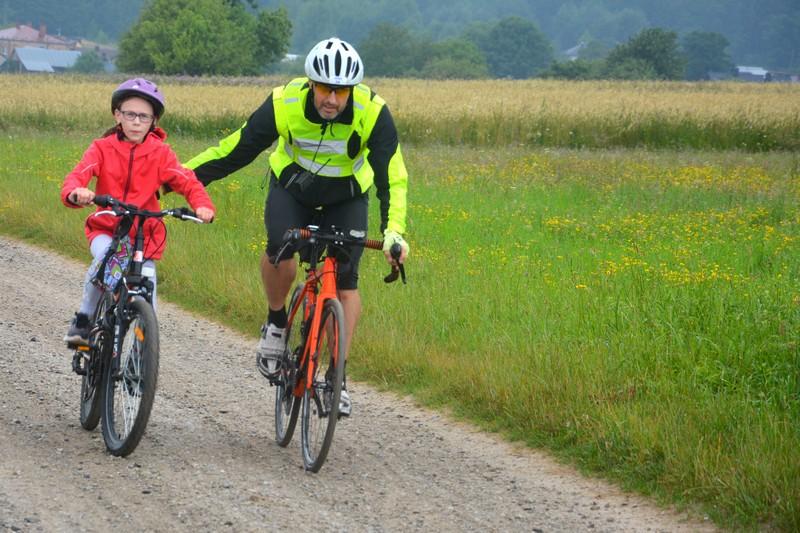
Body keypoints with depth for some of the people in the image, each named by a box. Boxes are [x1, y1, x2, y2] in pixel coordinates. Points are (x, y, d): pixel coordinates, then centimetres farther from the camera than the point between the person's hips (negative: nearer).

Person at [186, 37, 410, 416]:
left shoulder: (373, 114, -29)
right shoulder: (285, 104, -27)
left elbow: (392, 176, -31)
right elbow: (236, 149, -17)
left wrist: (393, 231, -45)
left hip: (346, 197, 0)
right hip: (291, 188, 0)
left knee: (345, 280, -12)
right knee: (280, 249, -29)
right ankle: (275, 323, -3)